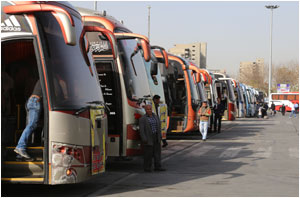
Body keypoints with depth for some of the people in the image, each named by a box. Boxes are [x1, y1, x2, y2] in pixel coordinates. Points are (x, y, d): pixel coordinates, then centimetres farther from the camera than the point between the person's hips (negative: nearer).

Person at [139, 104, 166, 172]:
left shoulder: (155, 117, 9)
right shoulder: (142, 119, -8)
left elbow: (159, 126, 13)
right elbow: (141, 130, -12)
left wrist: (160, 136, 8)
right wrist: (144, 139, -18)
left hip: (156, 138, 5)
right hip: (148, 138, -5)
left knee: (157, 152, 4)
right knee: (148, 153, -2)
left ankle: (157, 167, 8)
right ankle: (147, 167, 7)